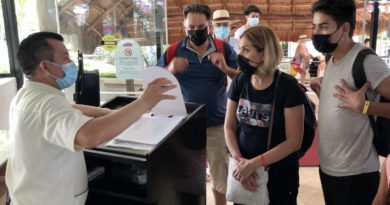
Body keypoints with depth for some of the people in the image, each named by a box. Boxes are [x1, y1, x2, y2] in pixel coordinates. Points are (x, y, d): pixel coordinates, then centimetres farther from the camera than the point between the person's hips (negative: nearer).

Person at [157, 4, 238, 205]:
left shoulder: (224, 49, -3)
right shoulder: (174, 51, -3)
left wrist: (225, 68, -23)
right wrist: (170, 70, -22)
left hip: (217, 125, 0)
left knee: (221, 177, 14)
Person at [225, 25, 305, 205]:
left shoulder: (288, 86, -15)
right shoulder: (239, 81, -3)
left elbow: (293, 141, -16)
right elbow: (229, 127, 1)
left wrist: (254, 163, -21)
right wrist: (239, 160, -13)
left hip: (279, 174, -3)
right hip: (244, 172, 4)